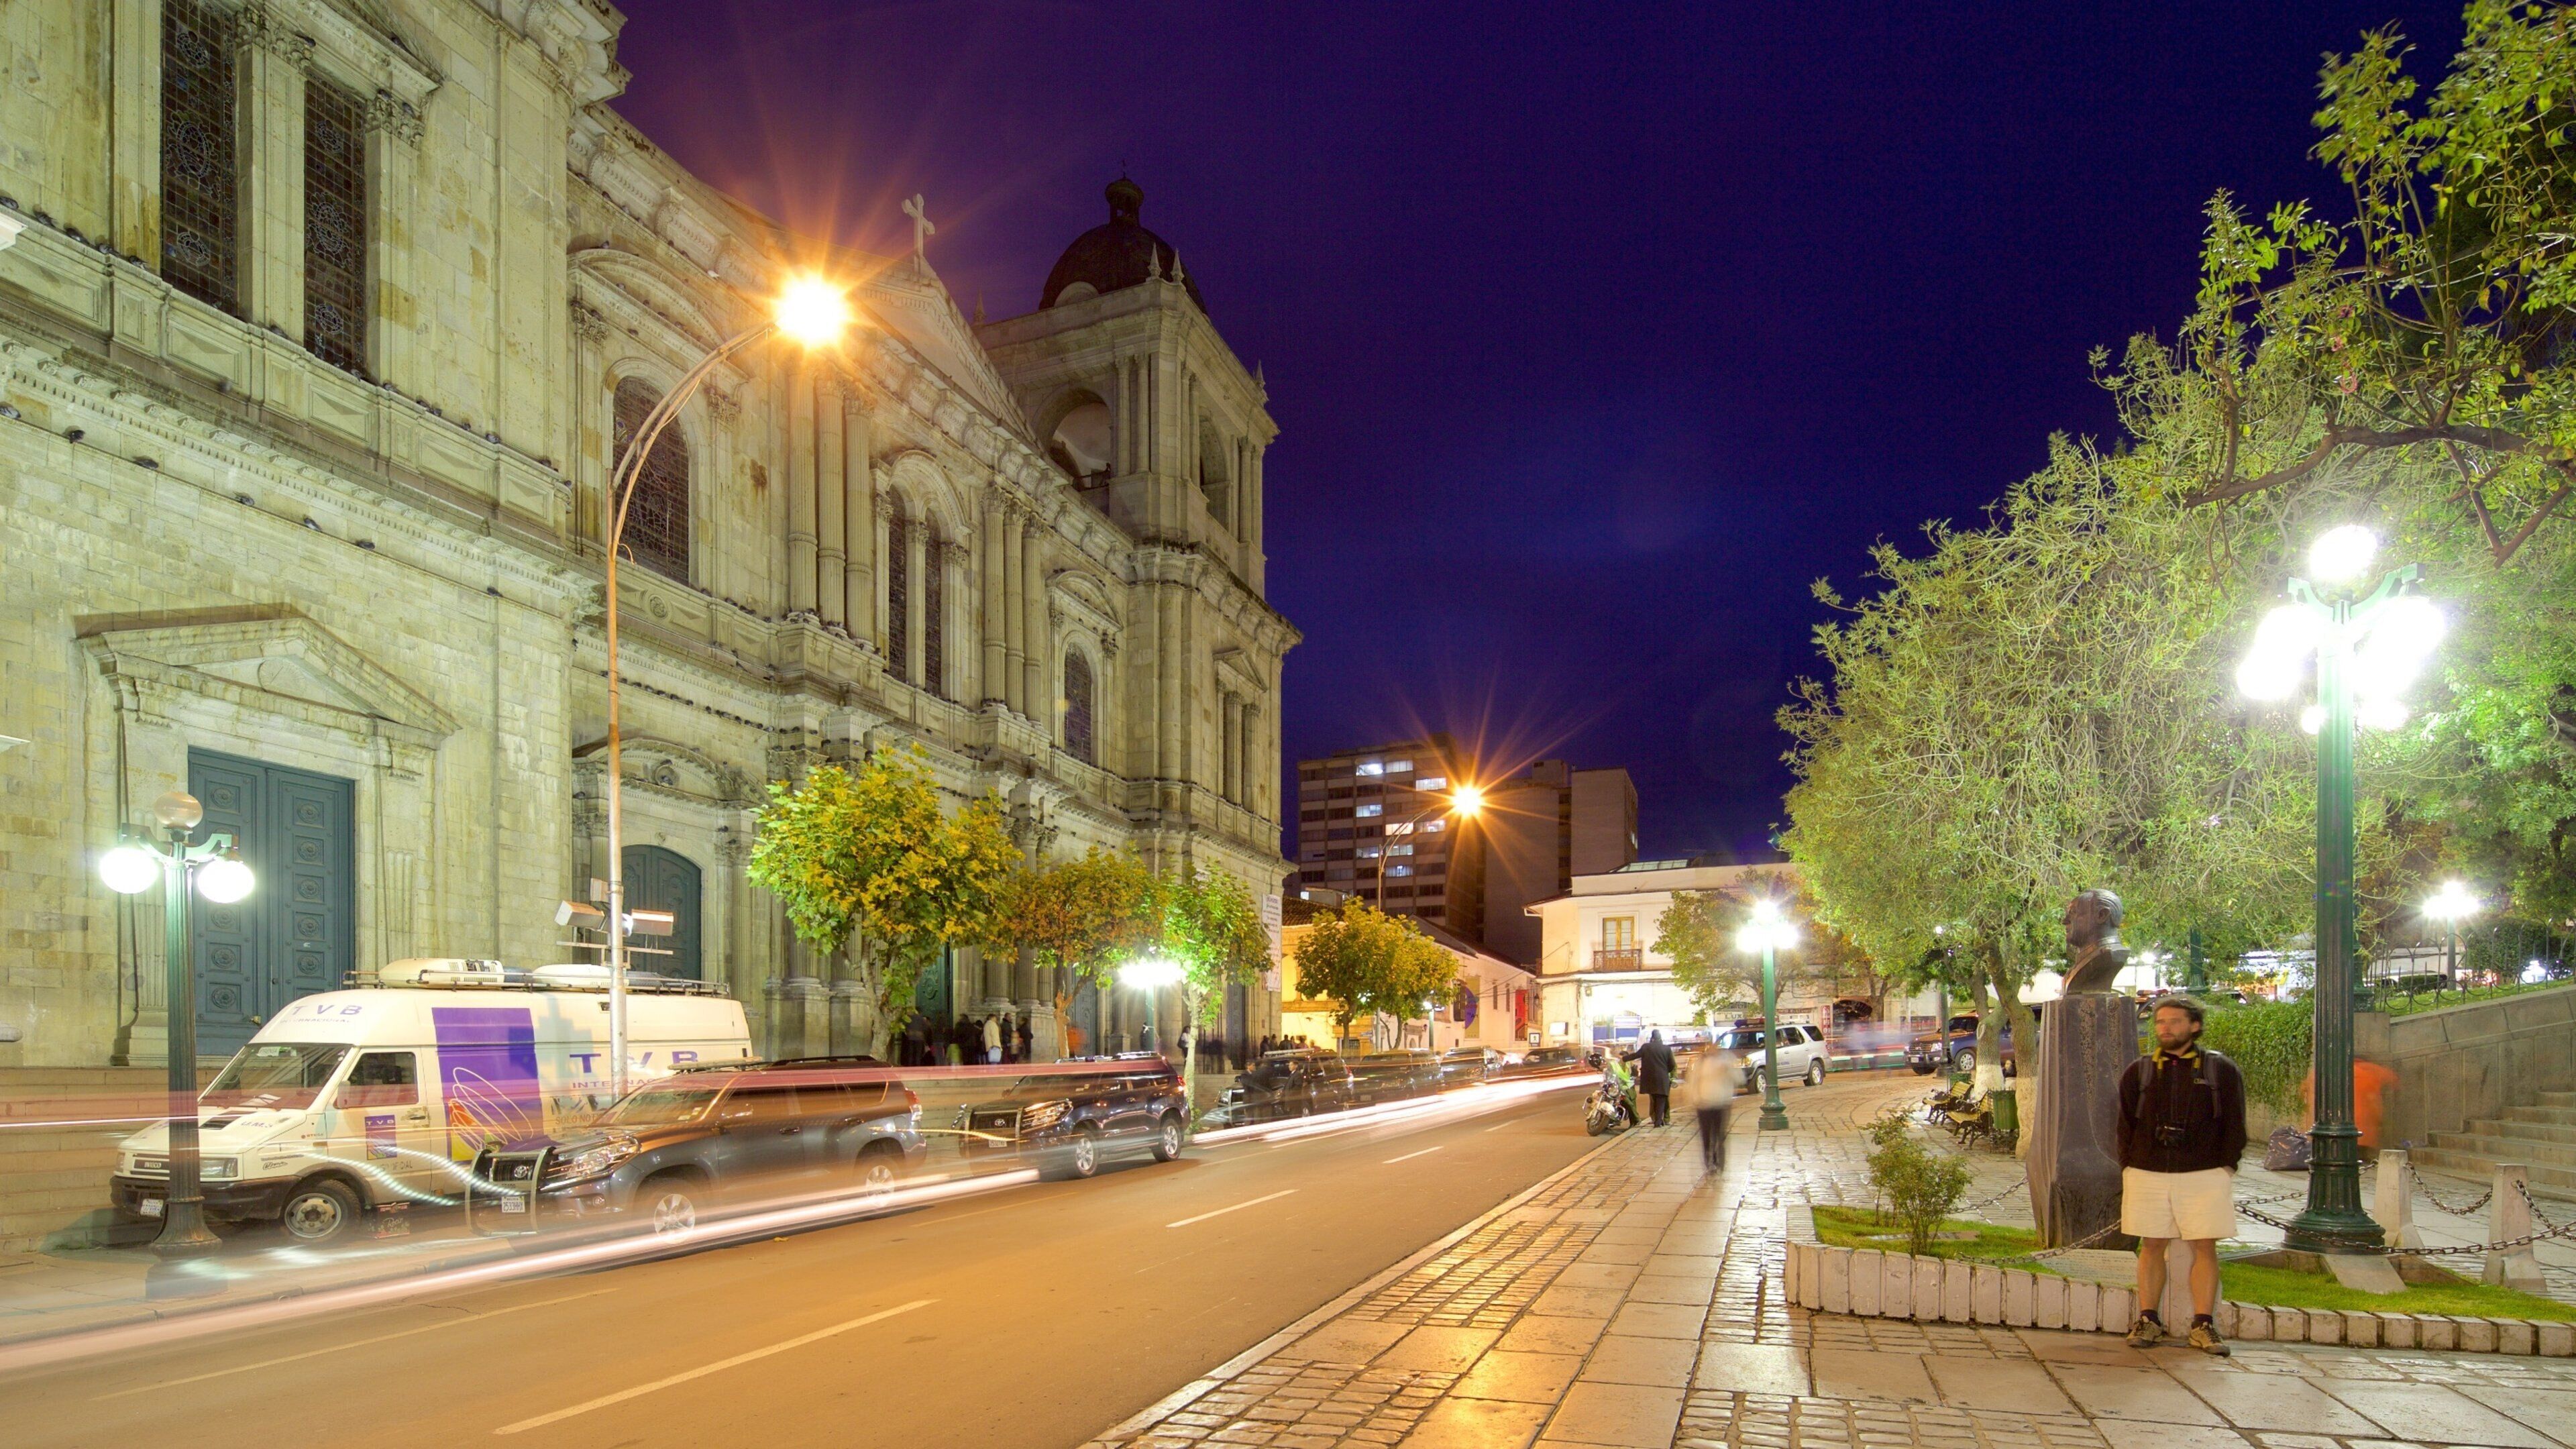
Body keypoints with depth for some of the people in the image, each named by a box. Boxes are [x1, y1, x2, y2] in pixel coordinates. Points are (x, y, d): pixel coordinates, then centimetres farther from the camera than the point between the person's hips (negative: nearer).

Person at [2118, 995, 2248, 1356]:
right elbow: (2125, 1124, 12)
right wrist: (2128, 1166, 3)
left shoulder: (2221, 1070, 6)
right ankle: (2148, 1322, 10)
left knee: (2205, 1247, -2)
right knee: (2151, 1246, 4)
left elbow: (2234, 1124, 6)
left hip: (2204, 1175, -1)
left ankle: (2203, 1325, 5)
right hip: (2147, 1173, 2)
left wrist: (2225, 1166, -3)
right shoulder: (2138, 1072, 11)